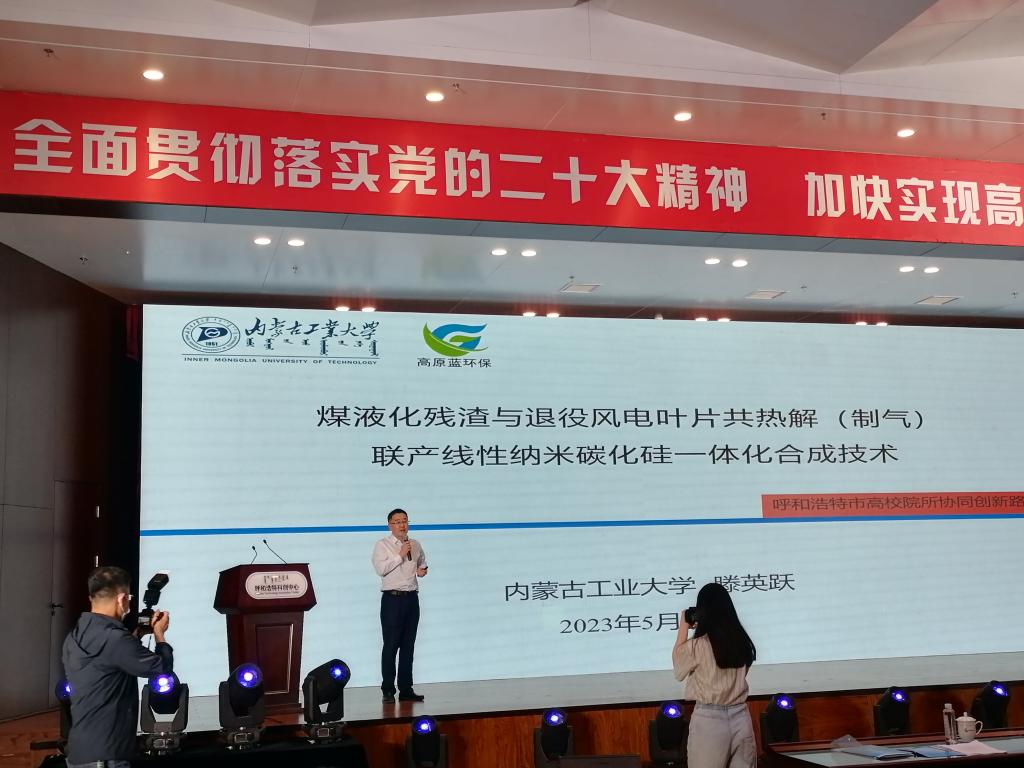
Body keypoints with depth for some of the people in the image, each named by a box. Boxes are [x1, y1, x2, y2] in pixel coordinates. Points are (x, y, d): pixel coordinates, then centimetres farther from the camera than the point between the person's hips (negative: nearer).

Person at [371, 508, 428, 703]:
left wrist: (422, 570, 8)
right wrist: (400, 555, -17)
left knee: (408, 645, 8)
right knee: (391, 645, -4)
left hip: (411, 598, 5)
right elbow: (380, 569, -17)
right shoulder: (382, 545, -3)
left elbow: (422, 562, 30)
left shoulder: (415, 545, 12)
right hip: (392, 599, -5)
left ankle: (406, 689, 15)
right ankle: (388, 690, 3)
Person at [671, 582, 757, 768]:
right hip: (740, 718, 4)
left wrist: (683, 628, 12)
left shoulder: (697, 646, -12)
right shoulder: (742, 641, 1)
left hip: (709, 720, -4)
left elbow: (679, 665, 7)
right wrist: (696, 629, 18)